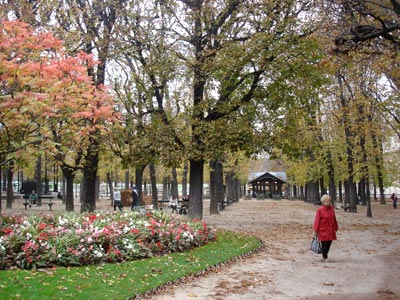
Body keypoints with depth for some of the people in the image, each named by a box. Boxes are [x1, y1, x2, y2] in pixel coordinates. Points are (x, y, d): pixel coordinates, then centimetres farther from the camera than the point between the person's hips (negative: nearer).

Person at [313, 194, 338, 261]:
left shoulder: (332, 208, 5)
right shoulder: (320, 210, -12)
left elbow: (334, 218, 14)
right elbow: (317, 220, -11)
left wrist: (336, 227, 17)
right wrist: (316, 230, -11)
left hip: (330, 230, 6)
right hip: (323, 230, -6)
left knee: (329, 243, 10)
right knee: (324, 243, -2)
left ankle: (325, 255, 27)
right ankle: (325, 257, 9)